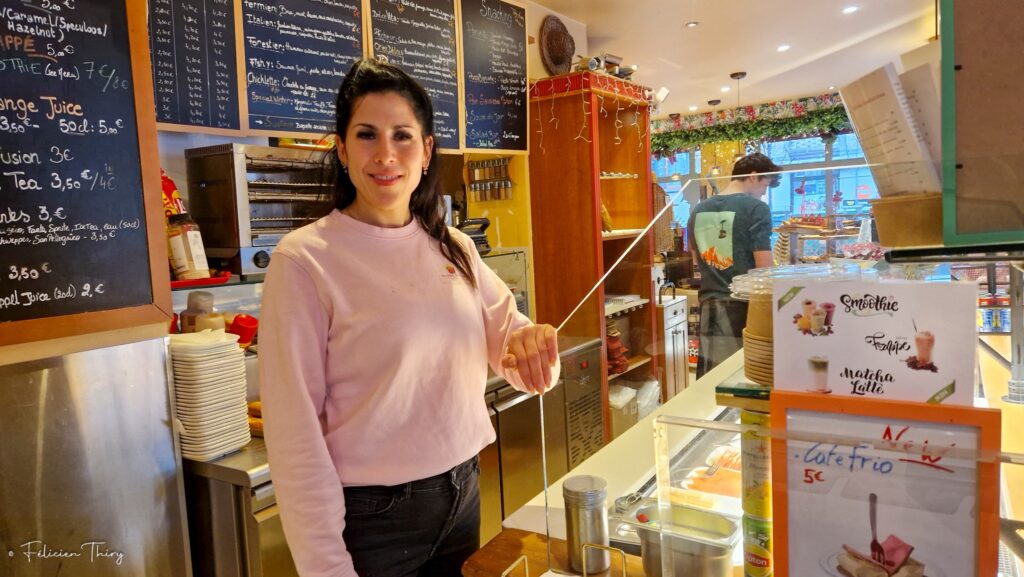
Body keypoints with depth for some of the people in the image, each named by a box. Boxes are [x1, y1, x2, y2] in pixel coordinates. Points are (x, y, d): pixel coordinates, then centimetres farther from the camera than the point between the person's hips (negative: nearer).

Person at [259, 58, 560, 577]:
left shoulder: (453, 248, 2)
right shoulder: (304, 261, -15)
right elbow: (295, 435, -14)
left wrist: (532, 343, -18)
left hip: (463, 495, 5)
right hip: (371, 515, -5)